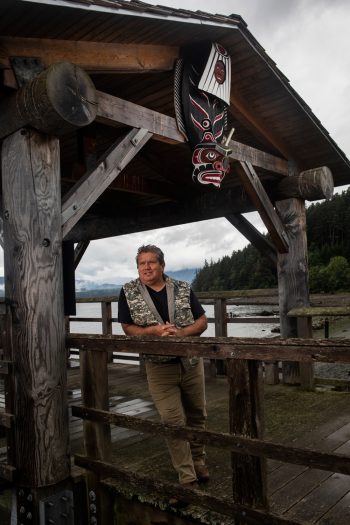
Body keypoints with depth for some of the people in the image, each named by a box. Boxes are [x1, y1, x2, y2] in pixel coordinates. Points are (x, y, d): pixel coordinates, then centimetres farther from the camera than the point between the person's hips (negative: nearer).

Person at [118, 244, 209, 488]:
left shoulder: (183, 289, -1)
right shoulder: (128, 293, -3)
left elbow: (203, 322, 0)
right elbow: (128, 328, -2)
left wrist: (181, 332, -19)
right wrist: (154, 330, -20)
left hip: (191, 363, 2)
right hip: (159, 367, -2)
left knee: (197, 415, 15)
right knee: (173, 421, -2)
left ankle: (198, 463, 36)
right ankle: (188, 478, 11)